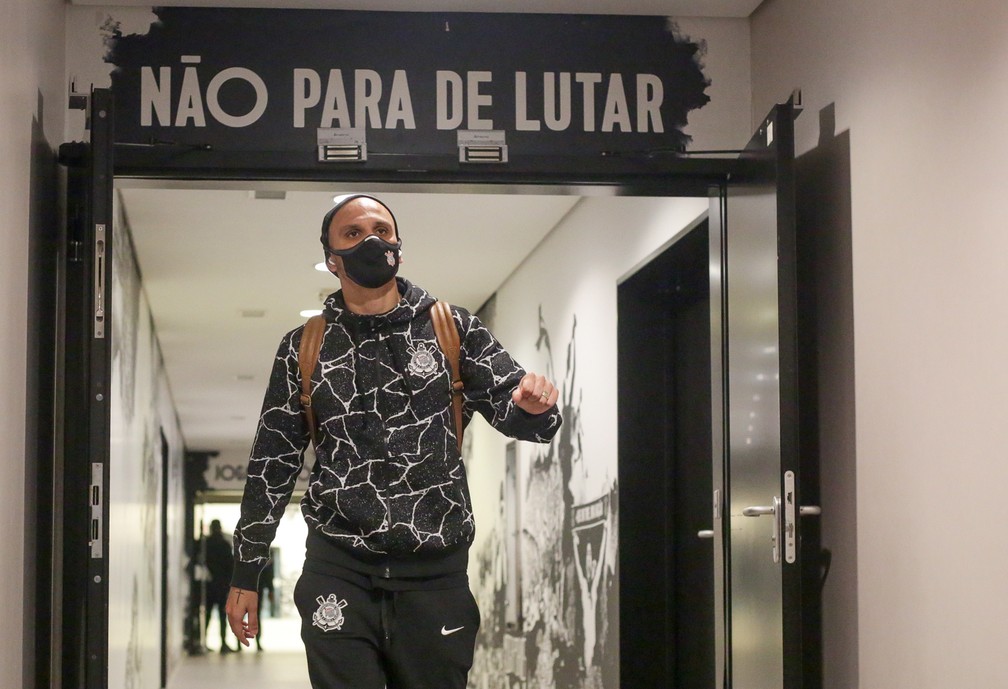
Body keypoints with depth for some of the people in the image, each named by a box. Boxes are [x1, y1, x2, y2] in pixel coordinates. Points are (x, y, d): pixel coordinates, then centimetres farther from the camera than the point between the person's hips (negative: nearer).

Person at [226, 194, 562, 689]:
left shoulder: (452, 329, 7)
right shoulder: (304, 348, 9)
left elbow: (513, 408, 2)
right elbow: (273, 463, 12)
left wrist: (534, 406, -23)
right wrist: (245, 573, 10)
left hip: (435, 570, 0)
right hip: (339, 569, 0)